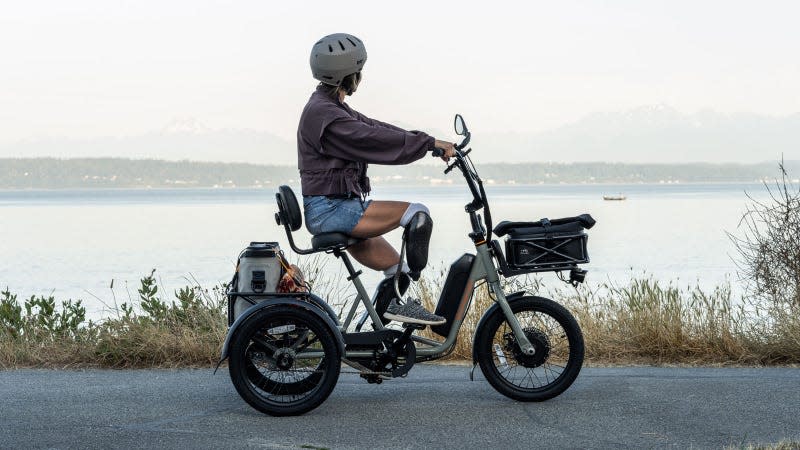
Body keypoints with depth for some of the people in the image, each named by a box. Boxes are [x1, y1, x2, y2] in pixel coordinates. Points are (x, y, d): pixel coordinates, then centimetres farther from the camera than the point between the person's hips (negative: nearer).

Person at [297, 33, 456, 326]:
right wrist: (432, 144, -17)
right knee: (417, 214, -16)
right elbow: (377, 140, -22)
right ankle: (397, 303, -11)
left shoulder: (331, 108, 17)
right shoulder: (324, 114, -17)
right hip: (332, 210, -10)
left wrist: (431, 144, 5)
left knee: (397, 271, 12)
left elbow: (375, 128, 13)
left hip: (329, 210, 10)